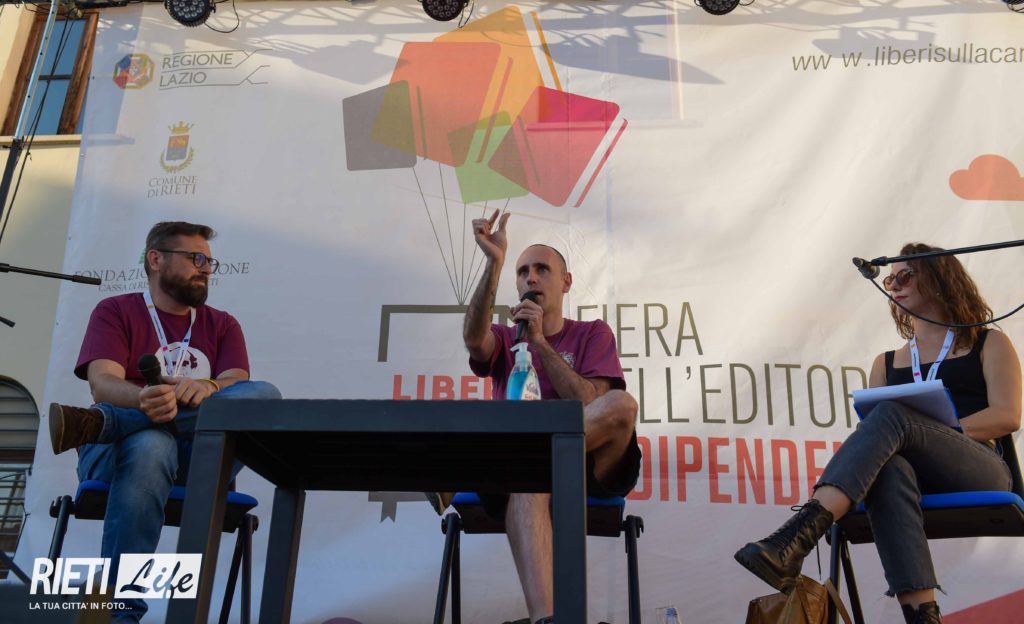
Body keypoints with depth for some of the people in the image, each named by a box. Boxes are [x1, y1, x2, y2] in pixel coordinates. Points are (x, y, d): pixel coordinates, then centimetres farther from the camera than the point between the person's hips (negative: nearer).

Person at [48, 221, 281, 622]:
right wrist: (143, 399, -34)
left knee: (265, 395, -25)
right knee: (150, 444, -39)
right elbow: (102, 383, -9)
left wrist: (209, 388, -28)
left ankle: (98, 422, -32)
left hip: (199, 461, 3)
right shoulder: (115, 312, 9)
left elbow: (239, 388, -2)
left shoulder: (222, 325, 17)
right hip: (122, 451, -2)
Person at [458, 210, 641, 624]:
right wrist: (494, 262, -20)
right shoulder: (503, 338, 17)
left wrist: (540, 342, -9)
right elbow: (472, 338, -11)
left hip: (590, 467, 0)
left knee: (621, 405, -30)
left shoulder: (592, 334, 14)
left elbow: (590, 405, -4)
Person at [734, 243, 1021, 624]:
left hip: (981, 471, -2)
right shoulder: (887, 363, 27)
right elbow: (875, 432, 17)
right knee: (889, 465, -37)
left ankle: (794, 539, -51)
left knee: (892, 414, -32)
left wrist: (936, 432, -11)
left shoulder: (989, 344, 18)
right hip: (908, 476, 2)